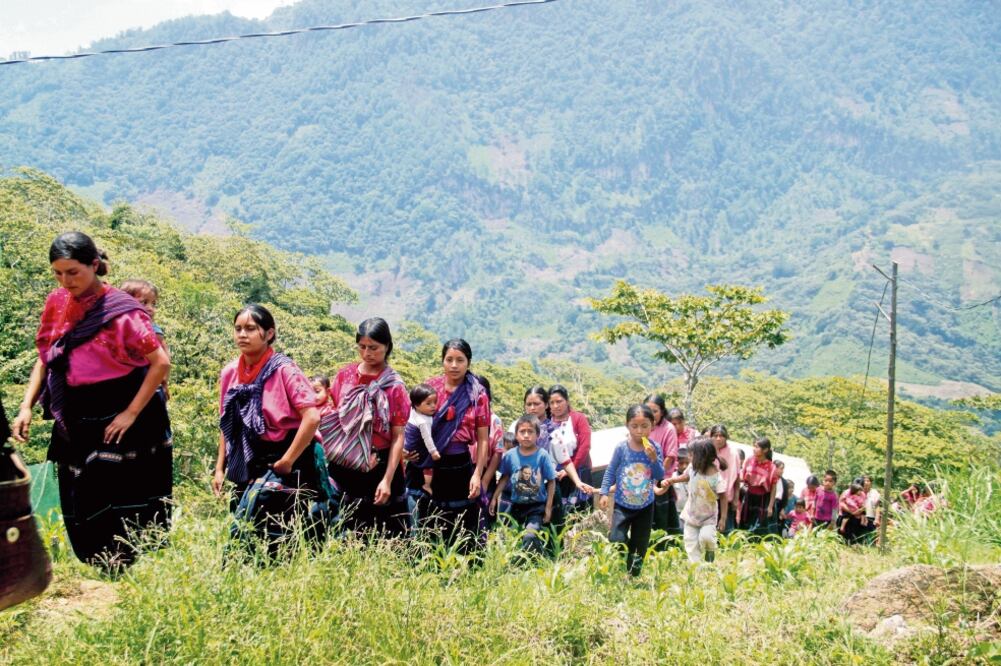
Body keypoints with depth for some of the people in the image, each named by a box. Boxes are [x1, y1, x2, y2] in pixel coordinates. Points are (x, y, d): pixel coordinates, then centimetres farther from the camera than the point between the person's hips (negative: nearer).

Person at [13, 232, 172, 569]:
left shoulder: (121, 310, -12)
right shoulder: (56, 305, 5)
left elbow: (161, 362, -14)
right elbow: (44, 360, 12)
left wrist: (131, 413, -16)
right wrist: (27, 406, 0)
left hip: (117, 423, -6)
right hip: (74, 424, 6)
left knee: (120, 508, -3)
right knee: (79, 513, 10)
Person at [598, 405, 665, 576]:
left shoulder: (655, 449, -9)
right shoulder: (622, 448, -13)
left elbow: (660, 476, -10)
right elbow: (610, 471, -4)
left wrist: (654, 459, -25)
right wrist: (604, 493, -10)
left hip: (645, 506, 2)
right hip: (622, 504, -2)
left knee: (640, 546, 13)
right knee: (616, 540, -16)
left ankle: (634, 575, 30)